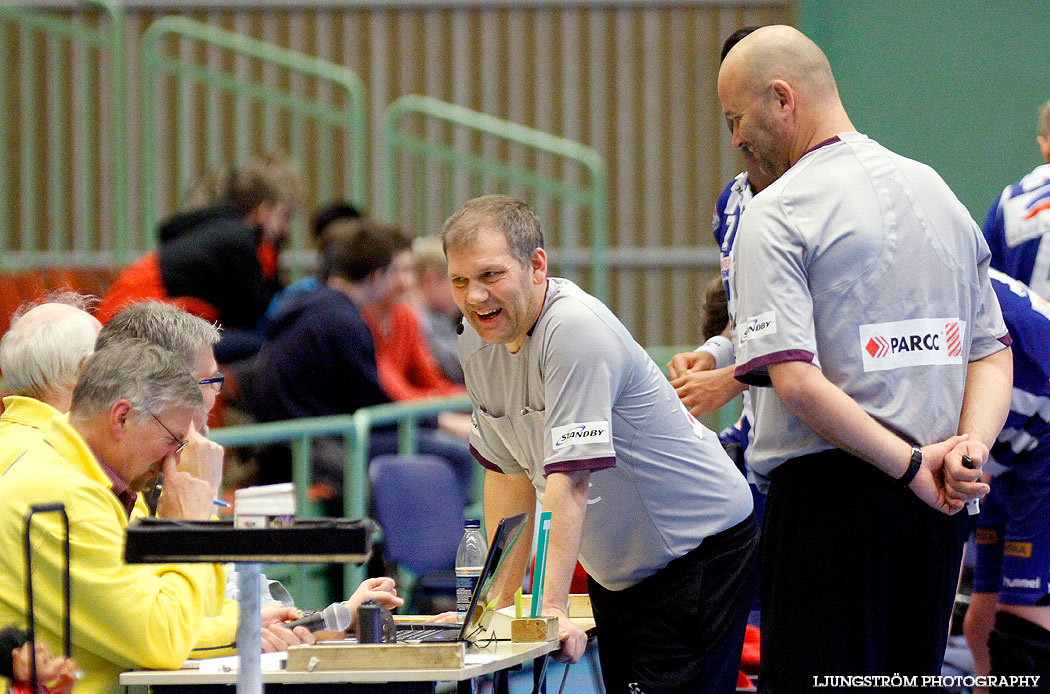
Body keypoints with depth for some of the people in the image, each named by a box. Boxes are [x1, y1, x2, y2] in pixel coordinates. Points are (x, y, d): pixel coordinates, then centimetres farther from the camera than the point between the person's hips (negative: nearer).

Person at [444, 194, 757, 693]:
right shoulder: (478, 338, -1)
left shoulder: (576, 331, -27)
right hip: (614, 571, 8)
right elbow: (509, 471, 8)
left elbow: (569, 479, -33)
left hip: (699, 550, -8)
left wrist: (551, 608, -37)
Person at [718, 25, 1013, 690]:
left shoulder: (775, 217, -8)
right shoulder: (937, 193, 14)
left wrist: (911, 463, -17)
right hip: (938, 509, 7)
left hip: (830, 491, -7)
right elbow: (993, 351, 12)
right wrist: (970, 447, -4)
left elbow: (795, 380, -20)